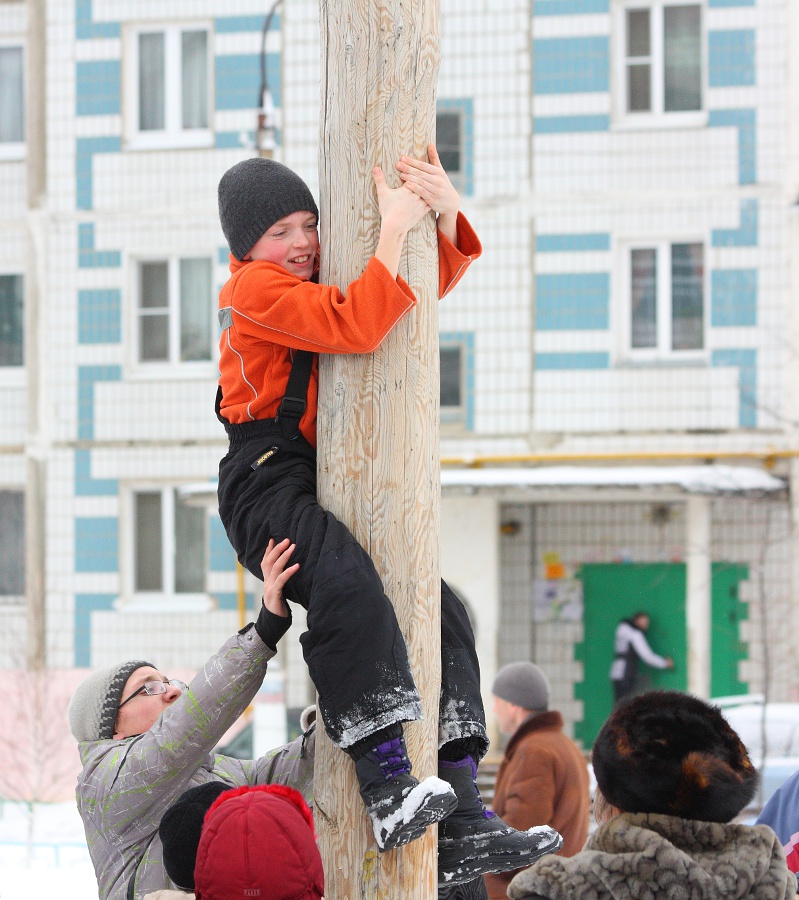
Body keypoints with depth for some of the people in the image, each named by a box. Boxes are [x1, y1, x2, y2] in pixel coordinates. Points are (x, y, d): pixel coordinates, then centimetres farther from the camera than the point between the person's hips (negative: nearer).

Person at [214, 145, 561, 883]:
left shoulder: (313, 285, 20)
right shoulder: (257, 290, -8)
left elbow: (433, 283, 21)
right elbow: (357, 326, -24)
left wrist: (447, 214, 1)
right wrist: (394, 226, -19)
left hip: (329, 488, 10)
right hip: (269, 485, -10)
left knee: (444, 615, 2)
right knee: (350, 586, -38)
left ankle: (460, 827, -3)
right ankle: (388, 789, -45)